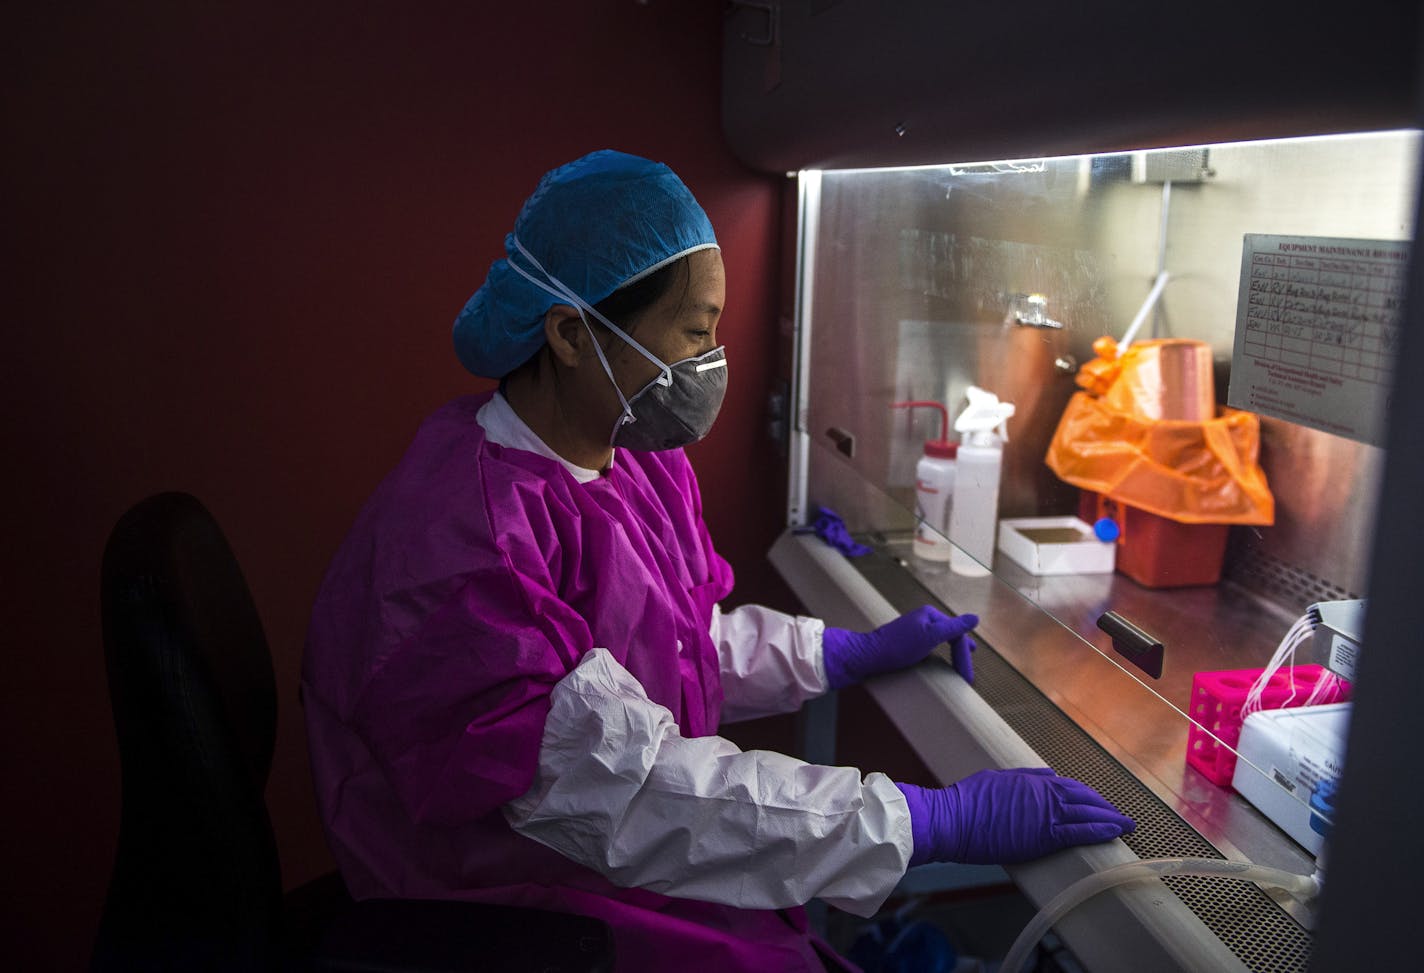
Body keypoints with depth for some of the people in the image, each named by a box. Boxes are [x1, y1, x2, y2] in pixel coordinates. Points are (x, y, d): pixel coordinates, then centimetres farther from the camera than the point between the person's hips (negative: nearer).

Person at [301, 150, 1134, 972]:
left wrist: (860, 652, 5)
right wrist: (942, 822, -28)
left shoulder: (636, 461, 3)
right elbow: (630, 797, -30)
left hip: (642, 874, 8)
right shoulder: (464, 547, -27)